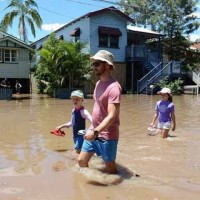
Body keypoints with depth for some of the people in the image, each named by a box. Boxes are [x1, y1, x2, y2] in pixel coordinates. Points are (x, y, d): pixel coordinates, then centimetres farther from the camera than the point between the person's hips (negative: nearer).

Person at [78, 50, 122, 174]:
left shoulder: (113, 87, -21)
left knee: (111, 169, 9)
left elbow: (111, 116, -27)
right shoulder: (99, 83, 7)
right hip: (94, 132, 8)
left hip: (107, 136, -8)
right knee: (82, 161, 14)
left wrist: (96, 131, -37)